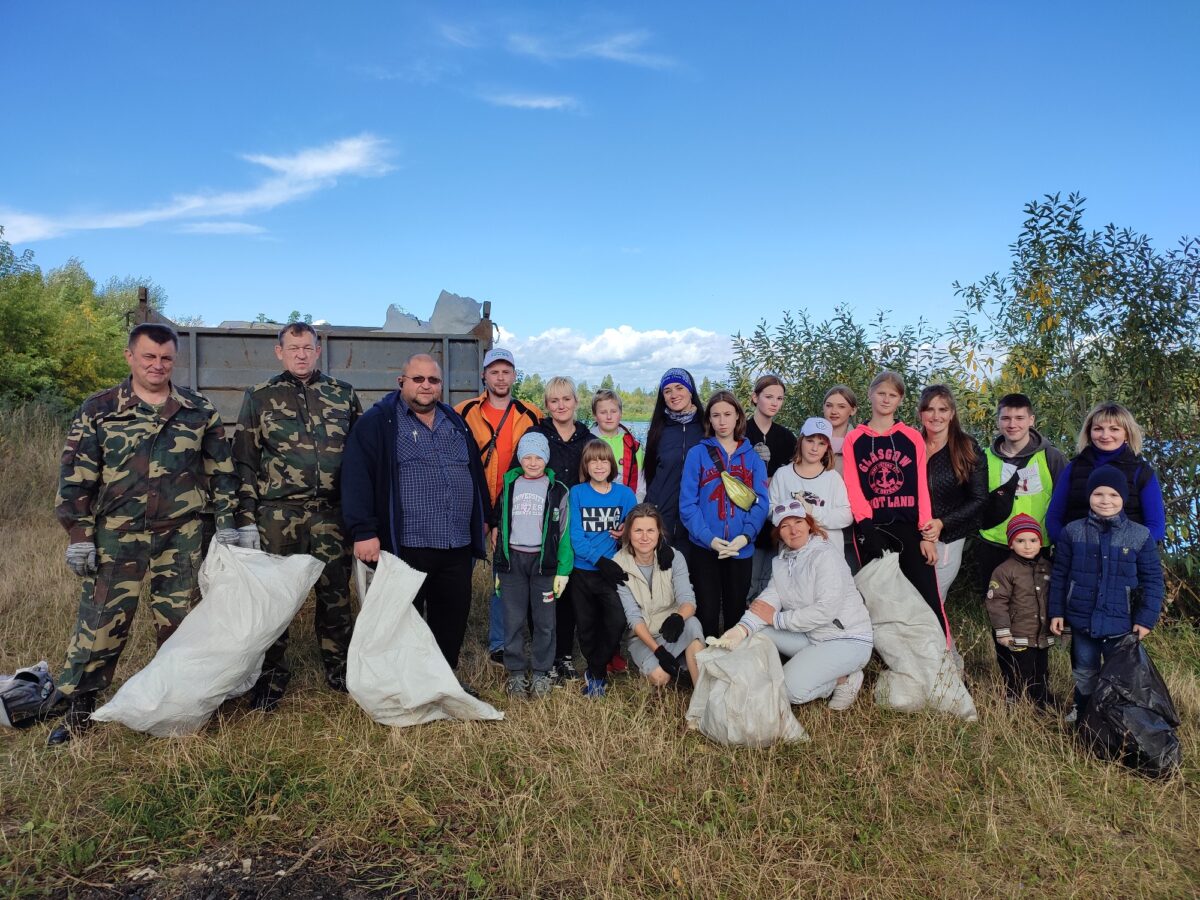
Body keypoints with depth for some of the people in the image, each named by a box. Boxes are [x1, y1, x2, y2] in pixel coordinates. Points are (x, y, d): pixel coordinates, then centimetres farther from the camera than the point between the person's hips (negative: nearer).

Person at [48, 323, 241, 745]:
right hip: (117, 535, -1)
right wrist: (78, 534, -4)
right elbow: (76, 475, 0)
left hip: (182, 535, 1)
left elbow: (220, 468, 9)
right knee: (100, 619, 1)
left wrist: (226, 520, 4)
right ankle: (77, 707, 16)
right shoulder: (98, 409, 1)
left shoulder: (199, 410, 5)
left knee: (179, 621, 9)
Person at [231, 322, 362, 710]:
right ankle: (272, 674, 21)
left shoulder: (344, 394, 9)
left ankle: (339, 669, 23)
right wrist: (245, 520, -1)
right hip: (277, 514, -1)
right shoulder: (259, 397, 6)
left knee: (336, 592, 6)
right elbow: (244, 462, 5)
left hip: (332, 513, 1)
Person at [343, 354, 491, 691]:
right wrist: (363, 532, -18)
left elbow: (476, 471, 24)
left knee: (453, 618, 13)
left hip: (457, 546, 6)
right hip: (405, 546, -5)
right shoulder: (378, 422, -3)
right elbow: (357, 478, -11)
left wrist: (483, 517, 22)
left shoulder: (456, 423, 16)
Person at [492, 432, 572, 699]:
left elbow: (564, 532, 1)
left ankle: (541, 672, 16)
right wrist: (499, 563, 10)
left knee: (544, 620, 3)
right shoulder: (509, 486, 9)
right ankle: (516, 672, 16)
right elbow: (498, 521, 14)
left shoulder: (557, 490, 2)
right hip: (512, 559, 2)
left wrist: (563, 570, -4)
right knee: (513, 619, 4)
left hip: (544, 560, -2)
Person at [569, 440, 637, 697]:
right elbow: (575, 535, -9)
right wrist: (600, 560, -19)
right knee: (587, 626, 11)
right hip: (582, 571, 0)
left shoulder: (624, 493, 1)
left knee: (617, 621, -14)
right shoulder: (577, 493, -2)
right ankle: (599, 672, 33)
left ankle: (595, 673, 6)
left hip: (613, 571, 0)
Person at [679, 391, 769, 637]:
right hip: (705, 547, -2)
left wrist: (745, 536, -17)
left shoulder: (752, 456, 7)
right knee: (707, 612, 4)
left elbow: (760, 502, -1)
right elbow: (688, 503, -7)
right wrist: (709, 538, -19)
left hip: (741, 549, 2)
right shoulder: (698, 453, 0)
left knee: (736, 612, 13)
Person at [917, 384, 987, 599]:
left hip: (948, 540, -1)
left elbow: (979, 499, -2)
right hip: (914, 539, 1)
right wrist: (921, 536, -11)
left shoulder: (968, 449, -2)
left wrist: (943, 523, -13)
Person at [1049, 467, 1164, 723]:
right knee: (1084, 675, 17)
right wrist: (1056, 611, -1)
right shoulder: (1072, 532, -4)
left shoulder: (1141, 536, -7)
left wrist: (1146, 618, -6)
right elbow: (1059, 575, 1)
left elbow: (1152, 580, -2)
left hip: (1121, 624, -1)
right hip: (1082, 621, 1)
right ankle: (1082, 717, 34)